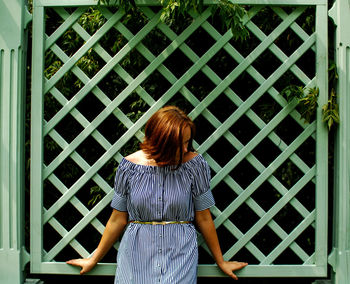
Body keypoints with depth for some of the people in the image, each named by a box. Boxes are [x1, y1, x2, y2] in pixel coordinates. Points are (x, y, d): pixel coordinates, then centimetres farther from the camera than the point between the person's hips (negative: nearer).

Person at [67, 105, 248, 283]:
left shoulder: (194, 163, -6)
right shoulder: (129, 166, -4)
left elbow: (204, 217, 3)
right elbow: (118, 219, 6)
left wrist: (220, 262, 10)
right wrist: (94, 259, 13)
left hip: (180, 253, -1)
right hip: (137, 253, 1)